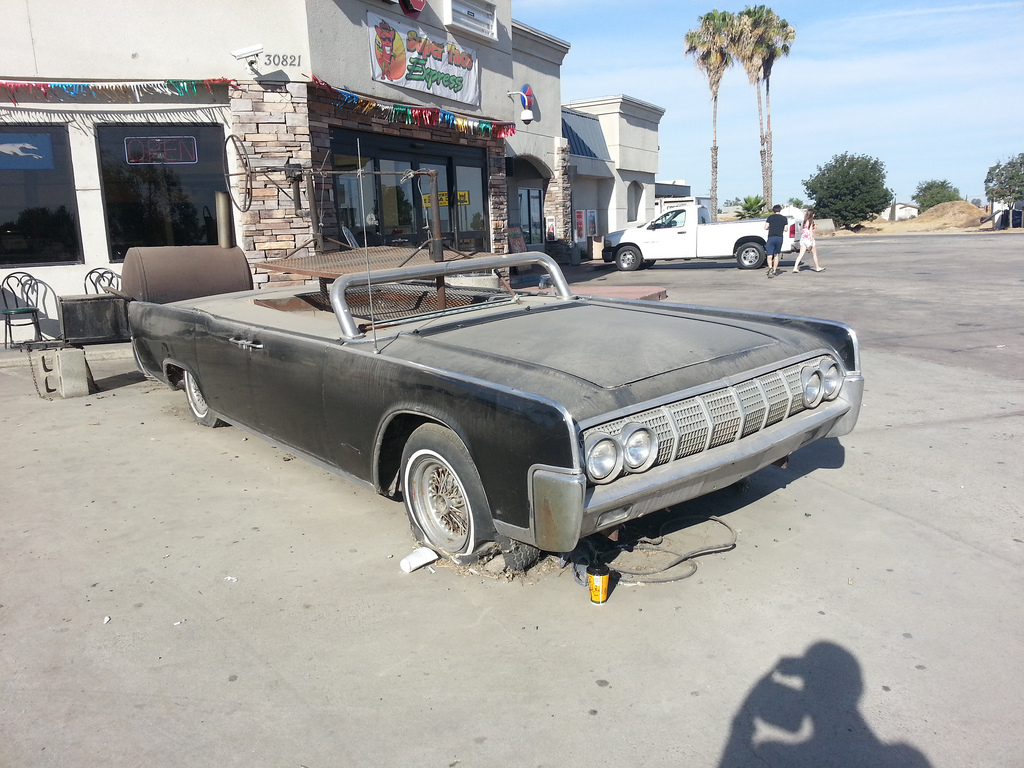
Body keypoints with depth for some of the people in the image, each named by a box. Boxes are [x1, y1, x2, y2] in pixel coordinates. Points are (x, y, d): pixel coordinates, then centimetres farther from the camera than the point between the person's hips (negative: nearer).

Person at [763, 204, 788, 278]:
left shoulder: (770, 217, 3)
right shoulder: (784, 218, 9)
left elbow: (765, 227, 1)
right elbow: (785, 229, 8)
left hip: (771, 237, -3)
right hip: (780, 238, 3)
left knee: (769, 255, -3)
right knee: (776, 255, 16)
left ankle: (770, 268, -27)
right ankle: (774, 271, 19)